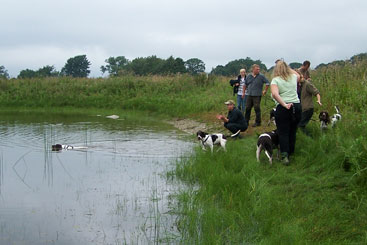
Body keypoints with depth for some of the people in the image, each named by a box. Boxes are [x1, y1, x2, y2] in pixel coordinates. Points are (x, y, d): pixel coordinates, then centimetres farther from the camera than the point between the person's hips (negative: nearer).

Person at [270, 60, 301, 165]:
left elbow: (275, 94, -20)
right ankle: (291, 152, 23)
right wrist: (287, 67, 39)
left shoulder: (275, 80, -2)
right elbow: (298, 76, 38)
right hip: (296, 106, 4)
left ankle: (285, 155, -12)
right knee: (292, 132, 13)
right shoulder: (294, 77, 11)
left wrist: (284, 104, -19)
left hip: (283, 109, -4)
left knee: (283, 133, -1)